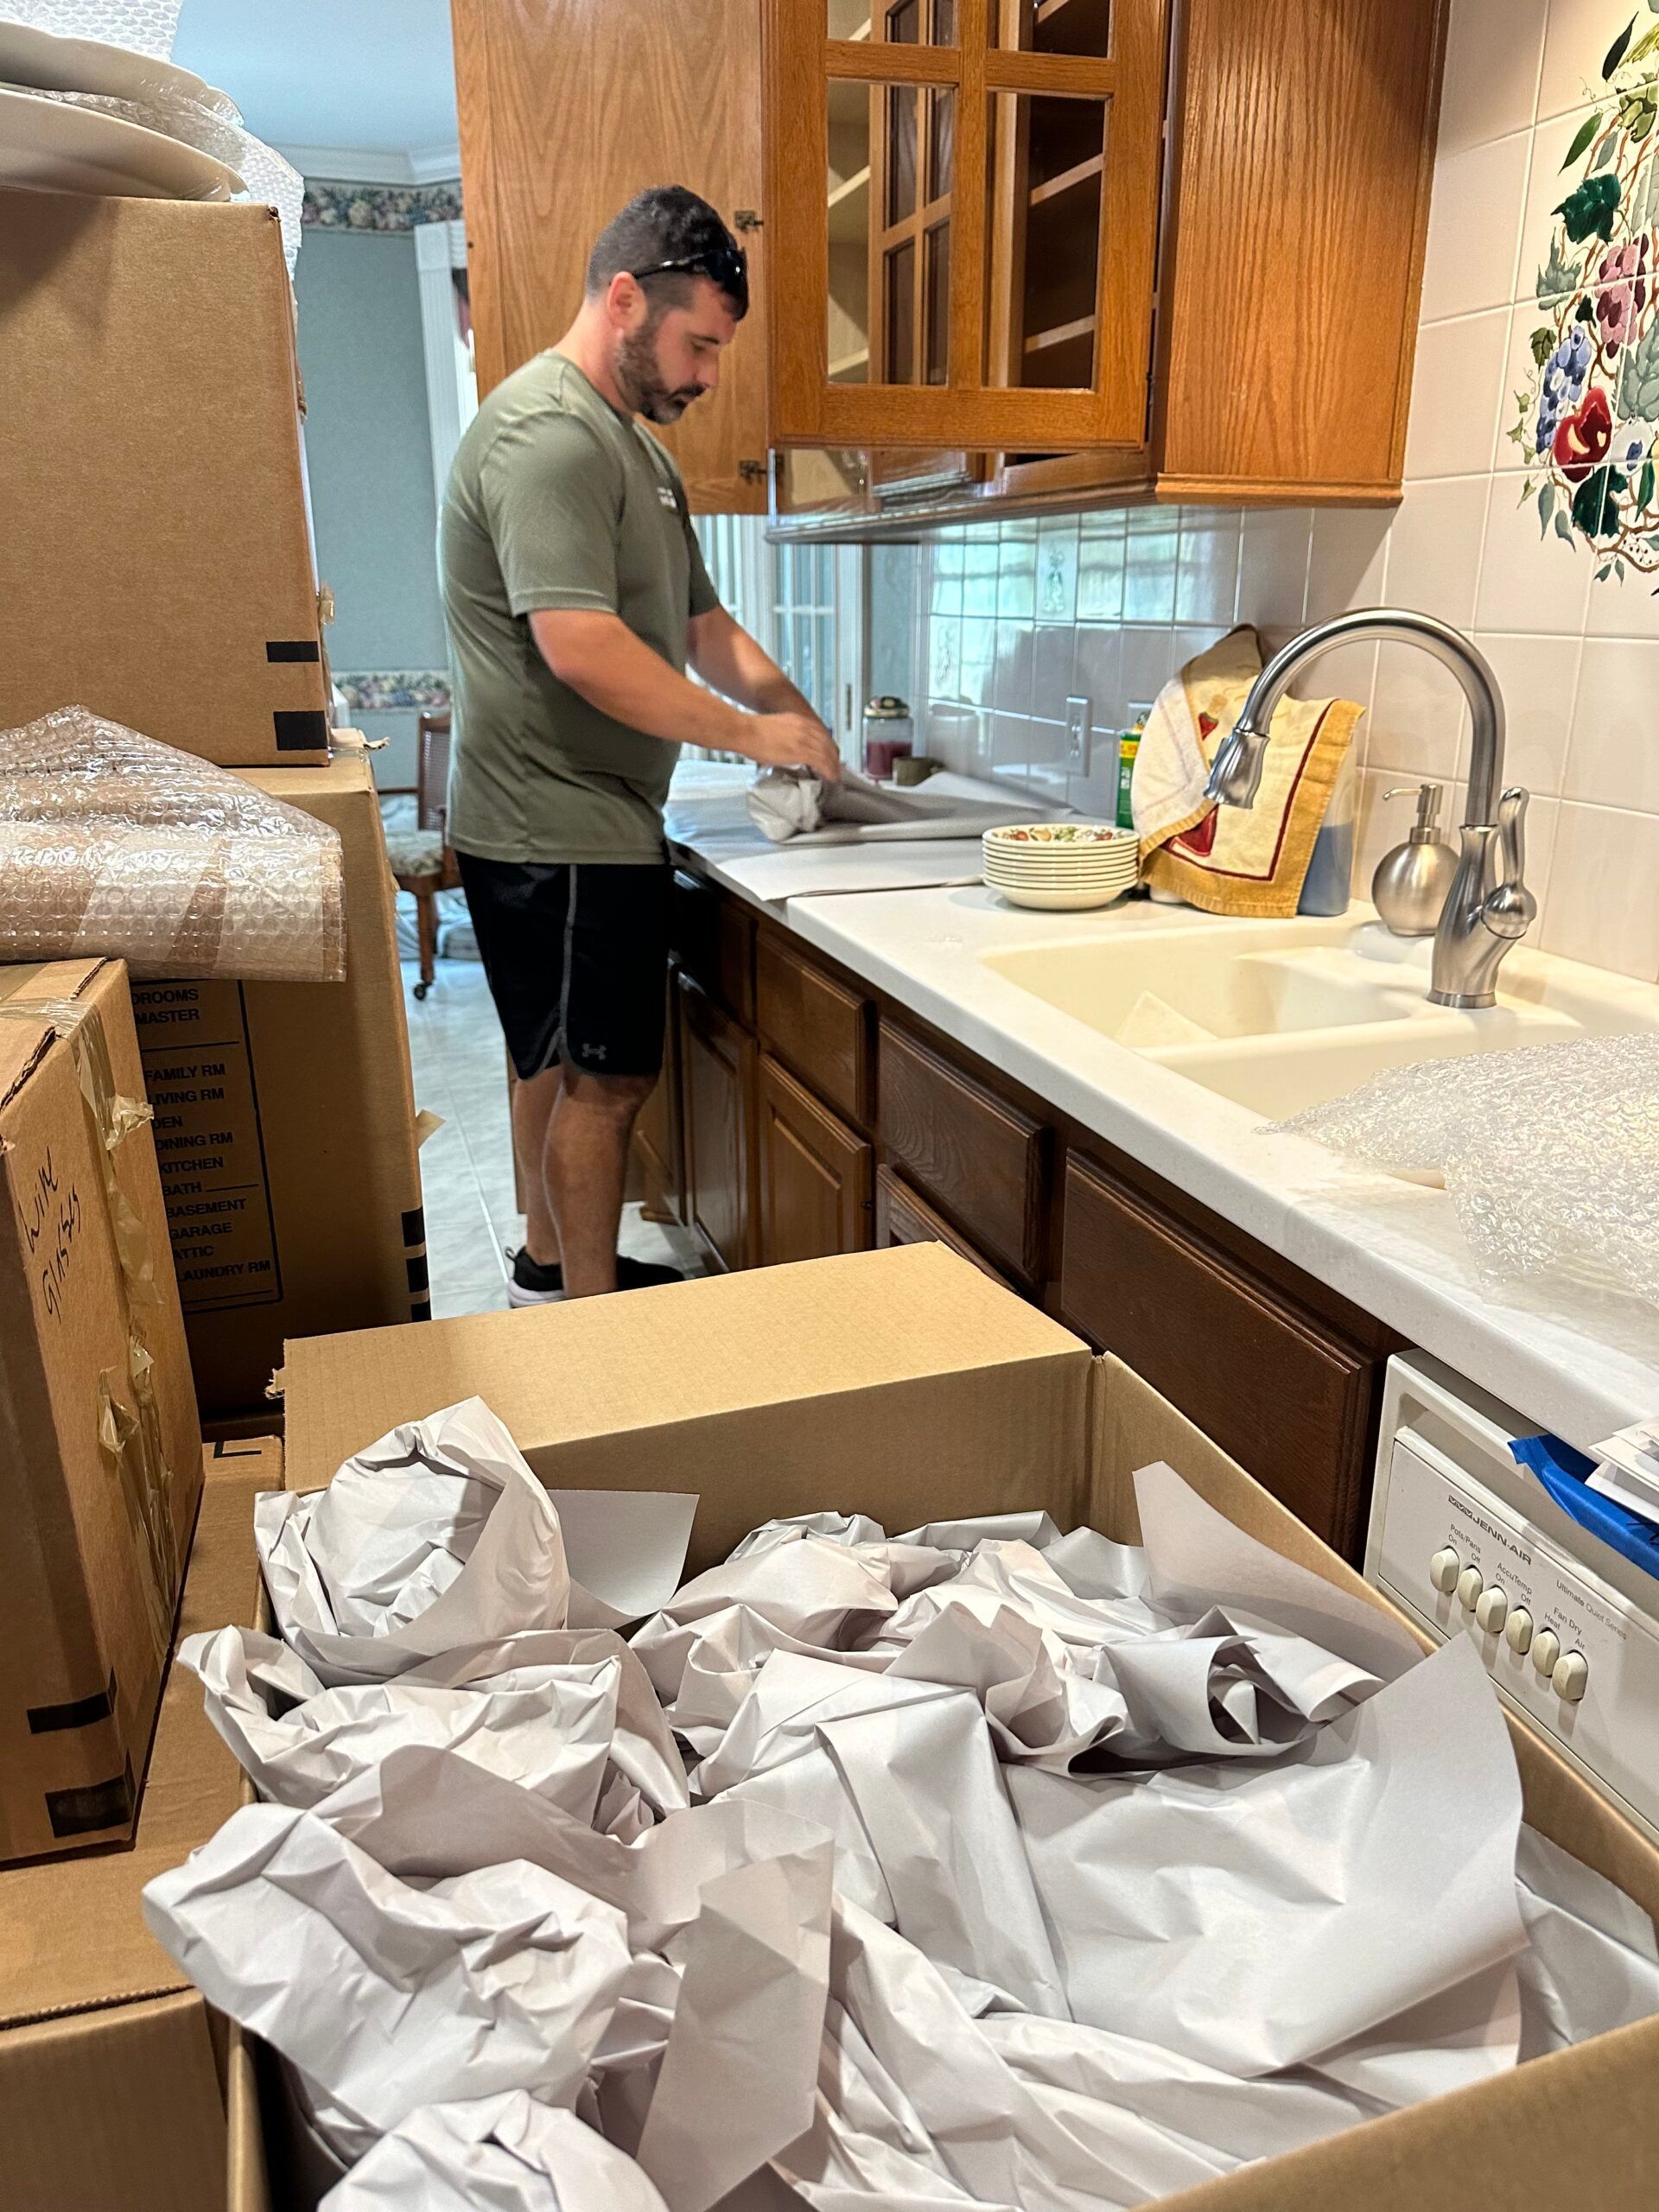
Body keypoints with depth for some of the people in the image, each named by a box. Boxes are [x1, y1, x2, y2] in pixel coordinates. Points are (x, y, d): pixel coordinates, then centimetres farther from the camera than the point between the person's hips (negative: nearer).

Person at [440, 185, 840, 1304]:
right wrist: (751, 733, -18)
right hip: (559, 828, -10)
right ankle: (591, 1318, 9)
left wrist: (798, 717, 4)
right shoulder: (547, 433, -15)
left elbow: (700, 622, 19)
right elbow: (580, 646, -26)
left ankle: (551, 1265, 33)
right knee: (604, 1077, -4)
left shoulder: (633, 440, 19)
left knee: (562, 1062, 18)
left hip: (589, 817, 10)